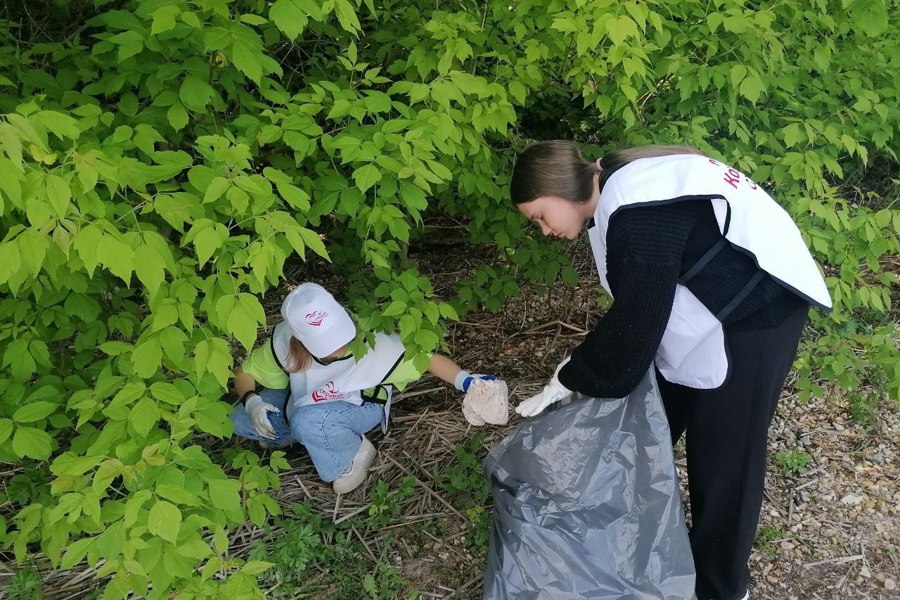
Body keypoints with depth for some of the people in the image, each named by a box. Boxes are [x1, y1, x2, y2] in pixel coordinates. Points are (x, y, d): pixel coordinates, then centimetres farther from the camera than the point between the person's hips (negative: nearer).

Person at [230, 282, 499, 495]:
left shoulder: (371, 344, -36)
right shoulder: (284, 343, -28)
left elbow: (426, 359, -27)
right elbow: (244, 374, -11)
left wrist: (465, 380, -43)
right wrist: (252, 402, -30)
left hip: (359, 407, -3)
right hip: (305, 402, 4)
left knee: (306, 421, -36)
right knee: (241, 420, -15)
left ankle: (355, 452, -6)